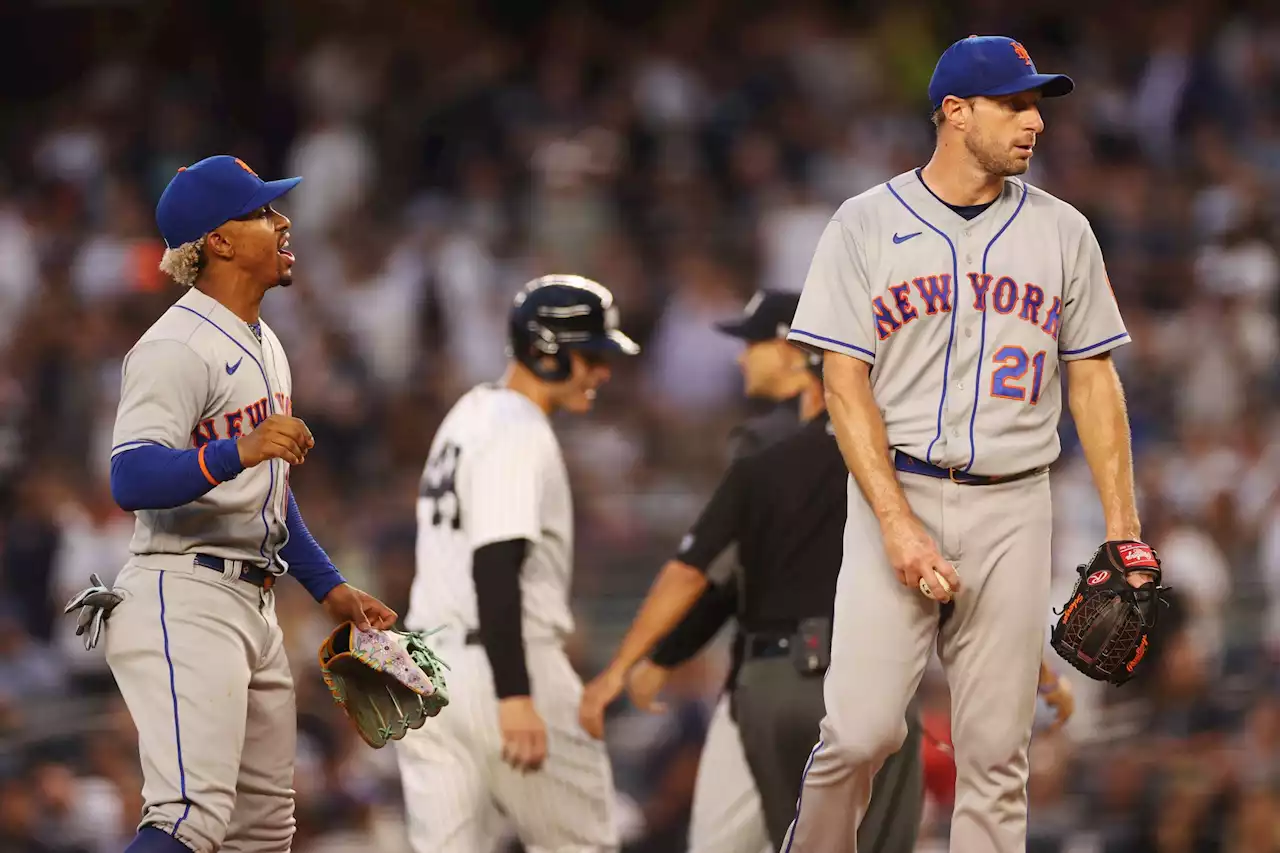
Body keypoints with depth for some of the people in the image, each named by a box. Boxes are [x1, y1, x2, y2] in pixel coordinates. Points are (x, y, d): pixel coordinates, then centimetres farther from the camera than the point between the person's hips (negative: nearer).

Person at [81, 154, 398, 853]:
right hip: (185, 602, -10)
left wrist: (329, 587, 25)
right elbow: (131, 481, -25)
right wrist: (237, 452, -39)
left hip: (255, 609, 10)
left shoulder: (263, 345, 19)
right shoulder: (178, 346, -13)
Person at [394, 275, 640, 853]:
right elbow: (495, 568, -23)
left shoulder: (470, 414, 18)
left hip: (425, 666, 9)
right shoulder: (519, 435, -13)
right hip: (503, 666, -9)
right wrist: (515, 696, -28)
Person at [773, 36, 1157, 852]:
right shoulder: (867, 225, 1)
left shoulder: (1062, 231, 9)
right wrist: (898, 524, -15)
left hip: (1014, 508, 3)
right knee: (861, 731, -12)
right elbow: (846, 384, -4)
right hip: (898, 491, -2)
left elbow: (1093, 379, 11)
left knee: (997, 753, 1)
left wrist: (1123, 530, 3)